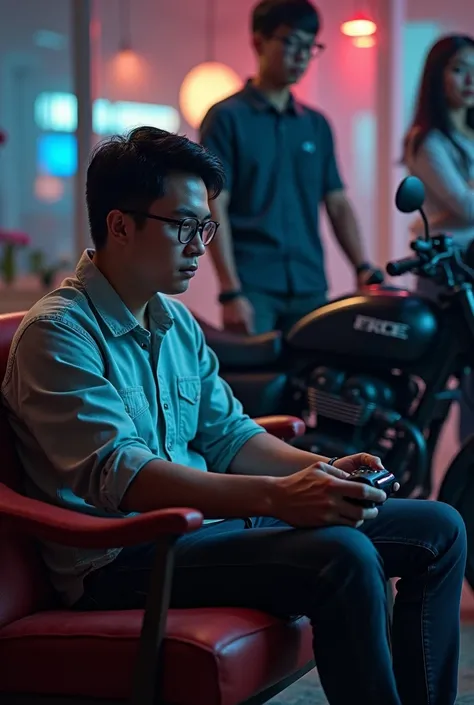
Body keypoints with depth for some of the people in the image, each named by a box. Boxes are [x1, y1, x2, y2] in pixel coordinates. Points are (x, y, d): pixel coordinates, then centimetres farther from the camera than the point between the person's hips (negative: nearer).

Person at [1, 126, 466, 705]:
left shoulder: (177, 322, 16)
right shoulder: (57, 332, -12)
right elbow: (116, 473, -25)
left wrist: (323, 469, -2)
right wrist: (276, 496, -34)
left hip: (209, 520, 9)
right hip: (122, 562, -9)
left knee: (438, 528, 3)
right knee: (344, 557, -32)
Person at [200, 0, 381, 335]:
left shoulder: (316, 125, 15)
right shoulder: (227, 118, 0)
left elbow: (338, 204, 15)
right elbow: (214, 208, -7)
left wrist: (363, 268, 0)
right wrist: (231, 292, -15)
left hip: (311, 287, 5)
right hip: (253, 288, -5)